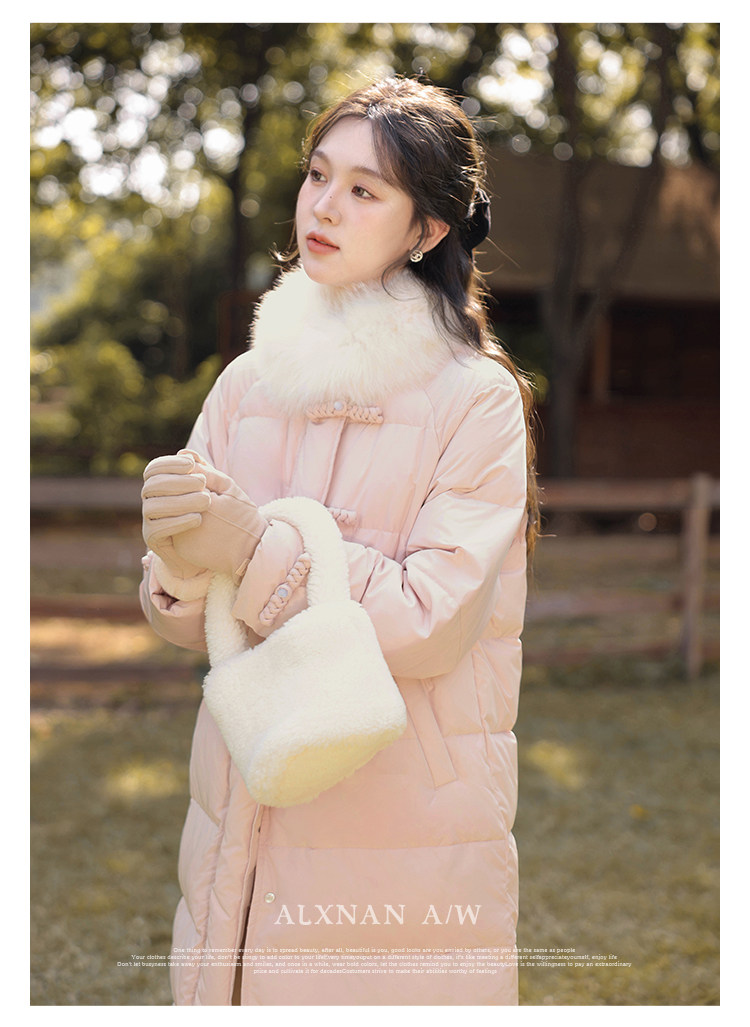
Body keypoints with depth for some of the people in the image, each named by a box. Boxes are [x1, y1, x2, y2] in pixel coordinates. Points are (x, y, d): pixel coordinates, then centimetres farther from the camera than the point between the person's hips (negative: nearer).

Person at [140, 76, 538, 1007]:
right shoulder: (248, 381, 6)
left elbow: (431, 624, -16)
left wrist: (256, 547, -22)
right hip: (240, 821, 4)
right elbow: (189, 622, 7)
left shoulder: (478, 401, -8)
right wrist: (181, 571, -16)